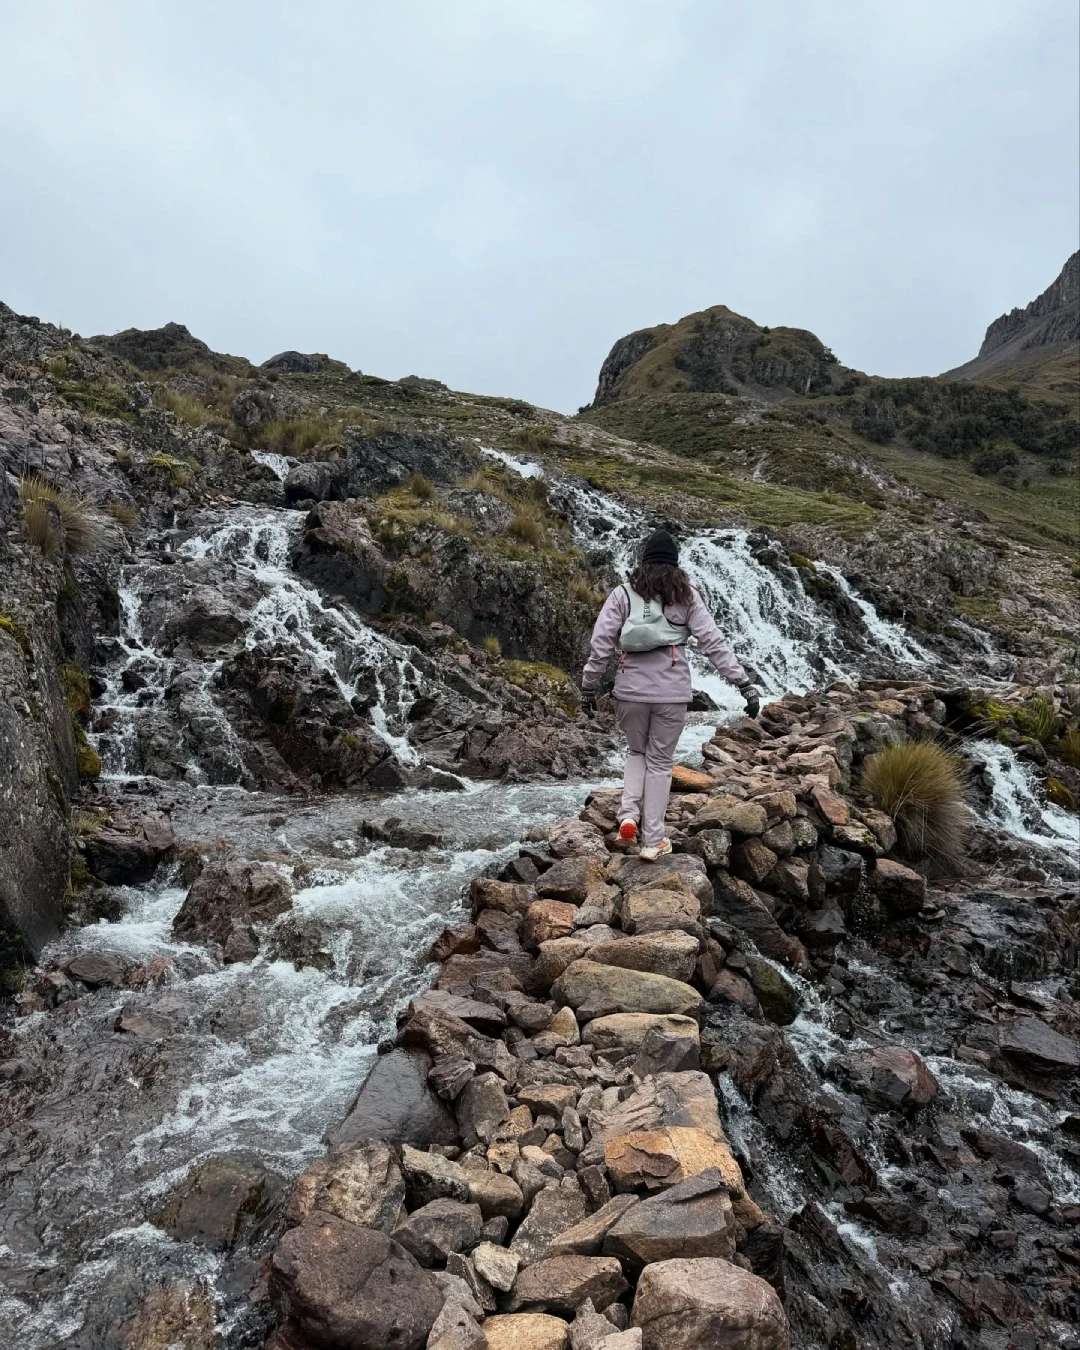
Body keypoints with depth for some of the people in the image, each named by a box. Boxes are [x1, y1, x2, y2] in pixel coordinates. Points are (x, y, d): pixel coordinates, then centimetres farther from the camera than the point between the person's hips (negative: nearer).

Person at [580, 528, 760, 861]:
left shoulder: (623, 594, 2)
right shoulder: (686, 596, 2)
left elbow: (600, 644, -1)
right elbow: (713, 641, -4)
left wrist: (589, 687, 8)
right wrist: (744, 683, -3)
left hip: (631, 690, 1)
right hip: (672, 693, 0)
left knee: (636, 752, 23)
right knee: (660, 762, 11)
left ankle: (629, 815, 4)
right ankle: (652, 841, 14)